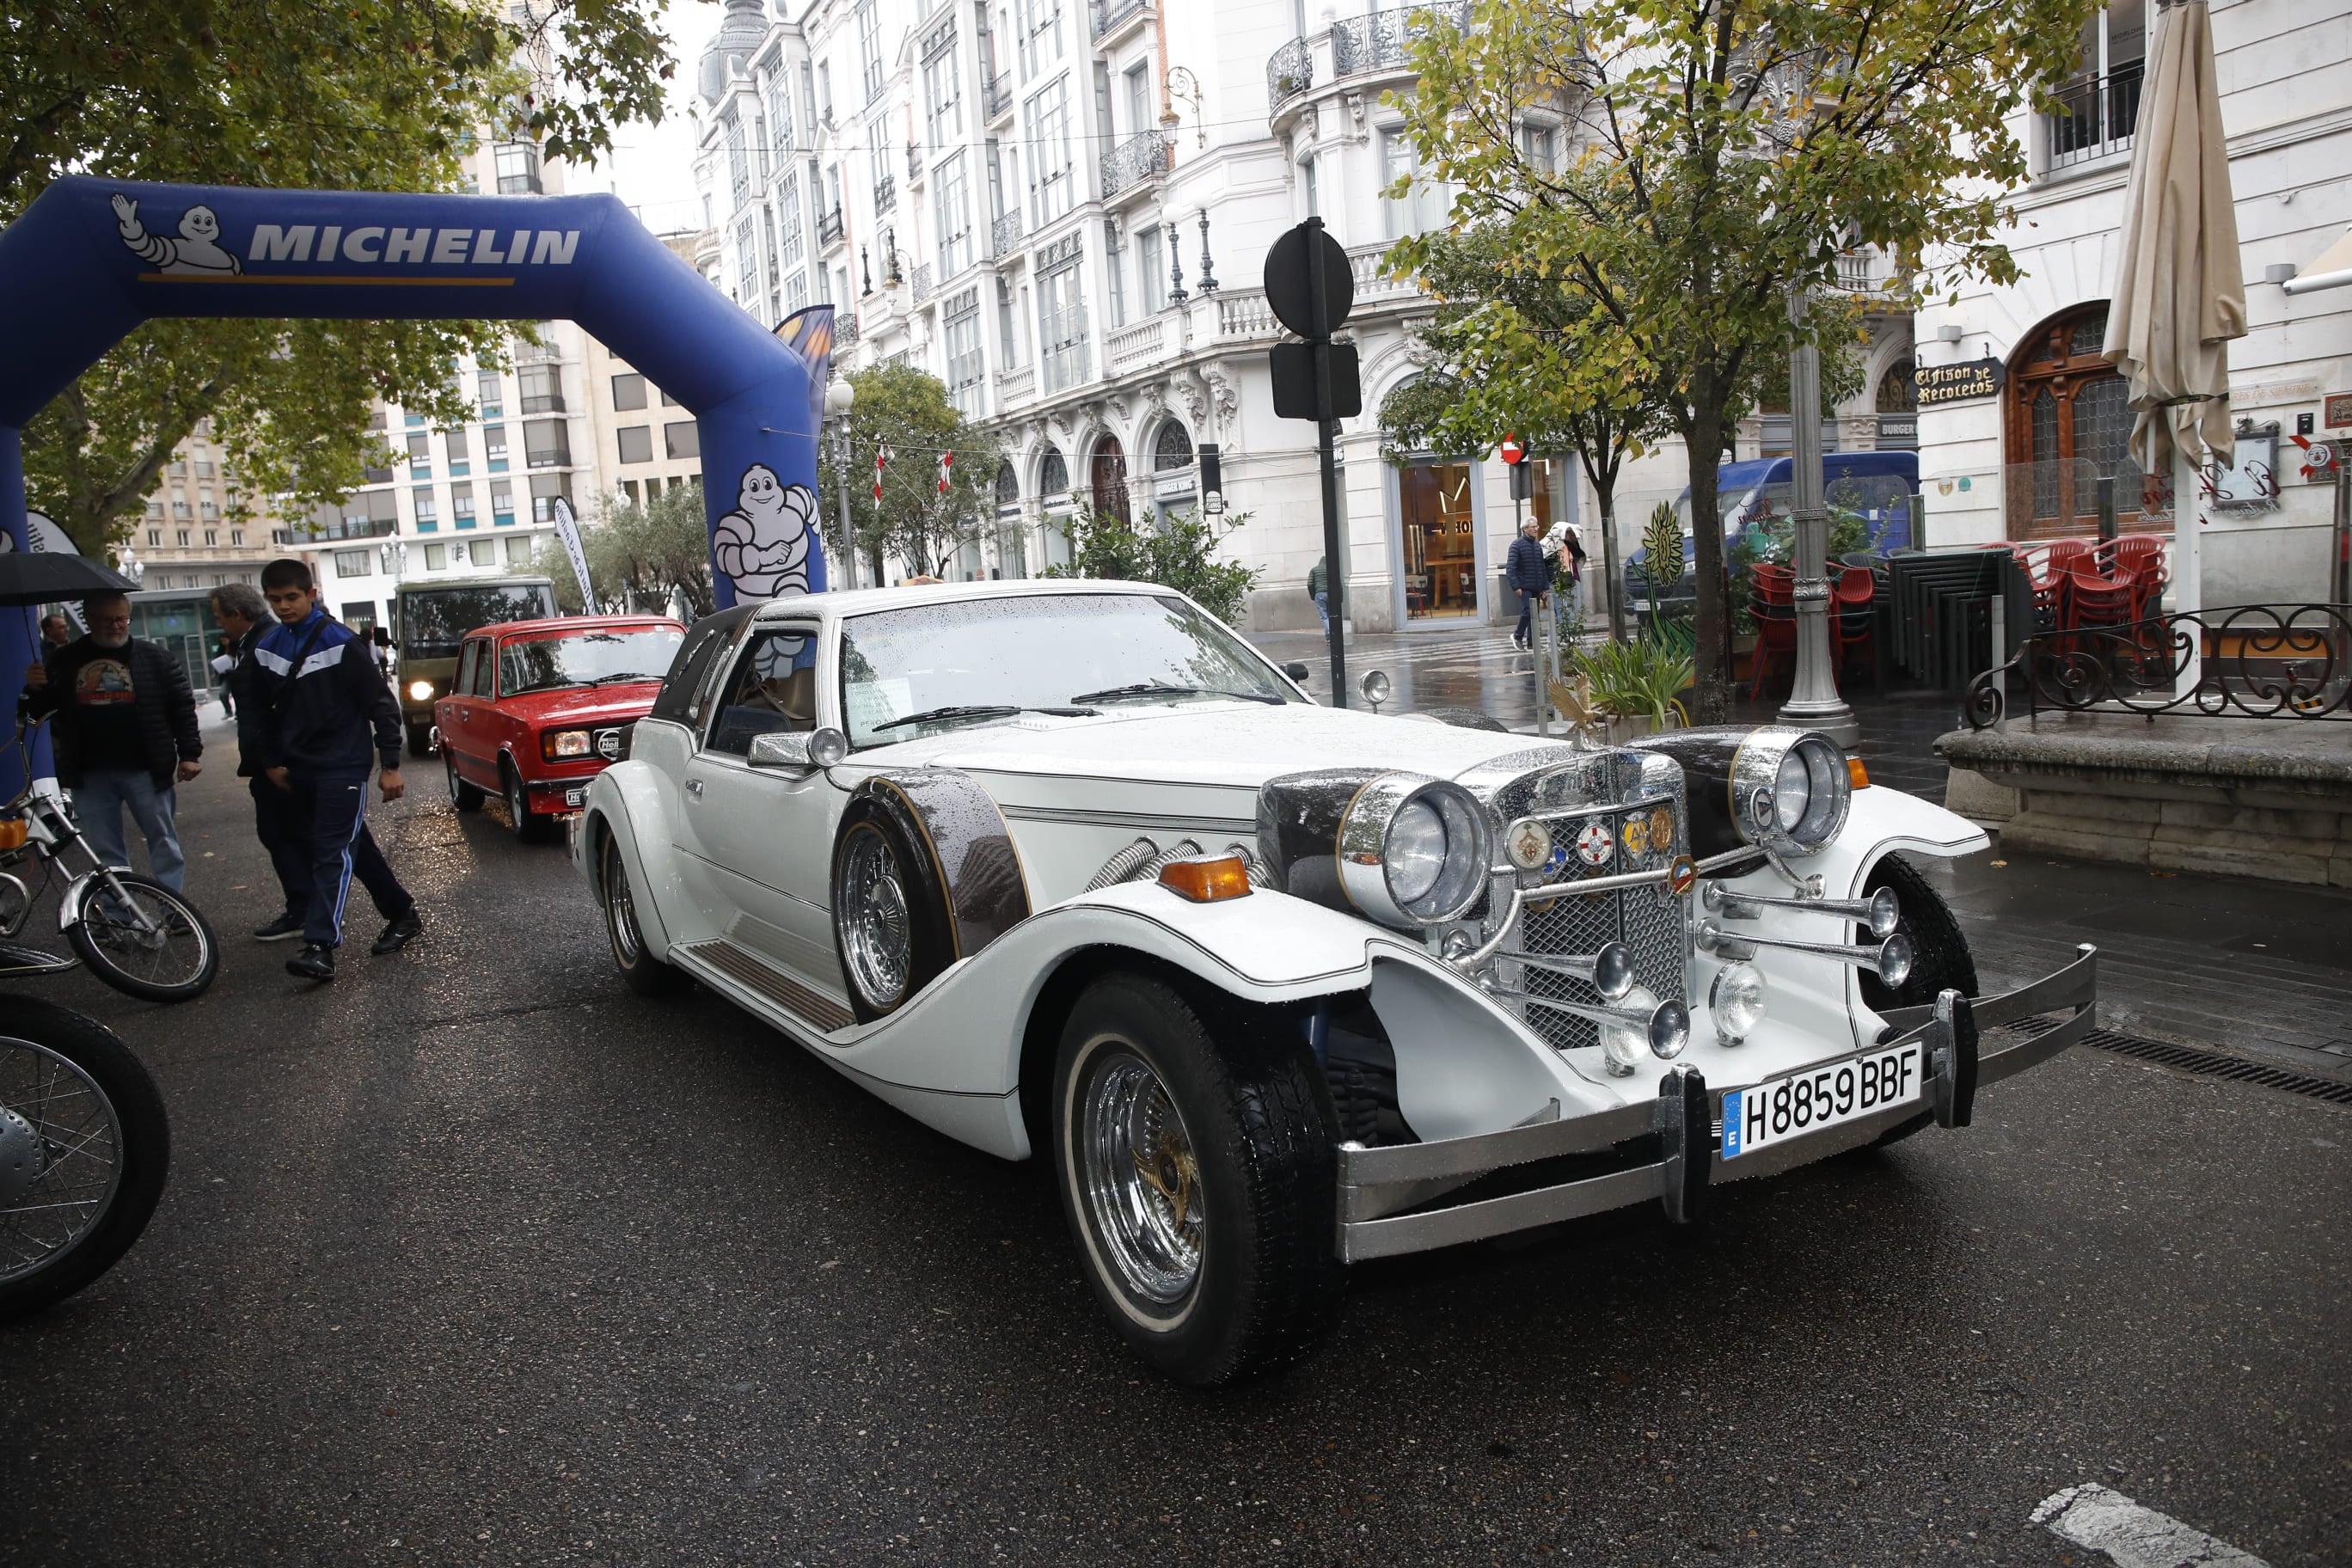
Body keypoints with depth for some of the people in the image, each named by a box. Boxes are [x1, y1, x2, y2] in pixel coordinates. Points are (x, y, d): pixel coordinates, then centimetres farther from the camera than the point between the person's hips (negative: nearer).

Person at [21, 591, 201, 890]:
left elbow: (182, 706, 1)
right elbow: (37, 711, 13)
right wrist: (34, 690, -10)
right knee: (106, 854, 8)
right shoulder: (64, 661, 7)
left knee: (164, 844, 3)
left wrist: (189, 754, -6)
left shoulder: (154, 658, 1)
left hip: (146, 771, -2)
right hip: (89, 776, 2)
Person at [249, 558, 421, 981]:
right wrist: (271, 762, 13)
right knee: (356, 848, 13)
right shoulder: (266, 648, 8)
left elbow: (381, 703, -8)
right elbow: (261, 709, 19)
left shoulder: (340, 642, -10)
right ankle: (402, 914, 26)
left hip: (344, 765, -6)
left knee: (333, 852, -12)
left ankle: (321, 946, -19)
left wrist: (389, 764, -10)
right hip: (299, 769, 6)